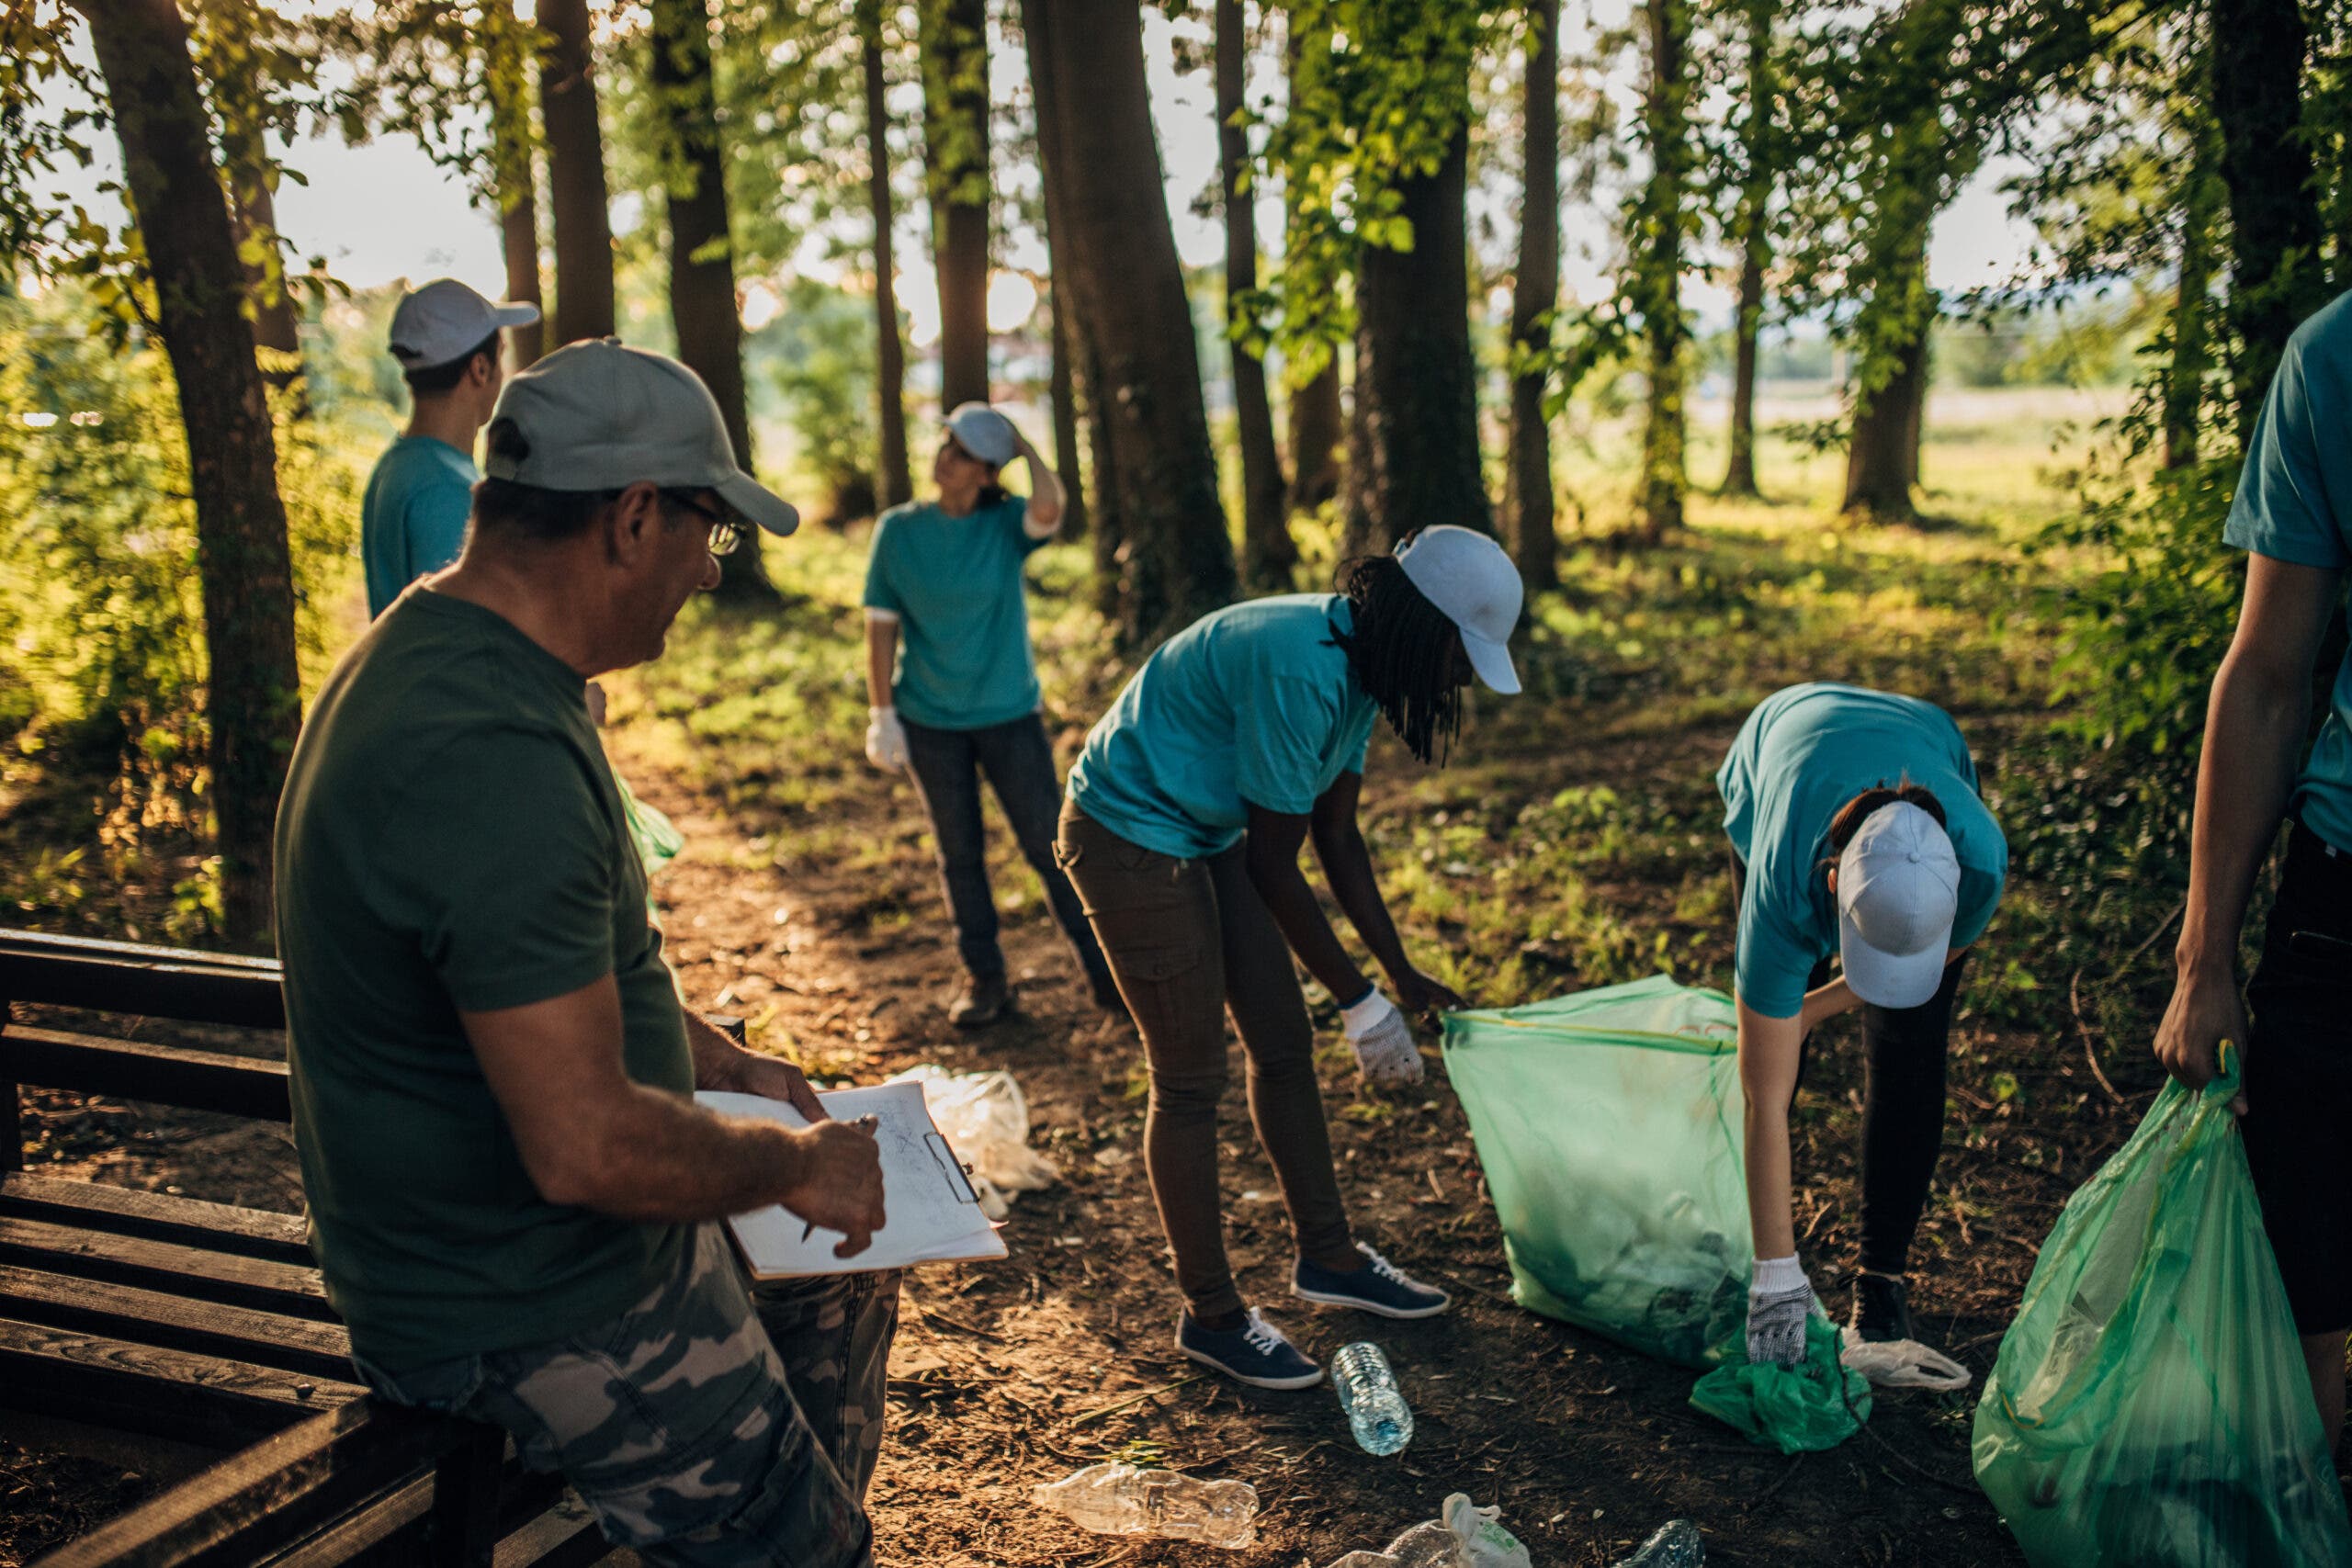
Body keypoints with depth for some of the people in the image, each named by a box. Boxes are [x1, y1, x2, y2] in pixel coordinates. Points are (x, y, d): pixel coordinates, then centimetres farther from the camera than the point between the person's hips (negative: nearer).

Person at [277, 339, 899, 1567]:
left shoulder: (442, 655, 3)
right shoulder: (492, 758, -32)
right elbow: (586, 1146, -34)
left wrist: (721, 1065, 14)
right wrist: (795, 1162, -18)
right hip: (535, 1316, -10)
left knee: (846, 1283, 25)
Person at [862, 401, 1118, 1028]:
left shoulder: (1007, 524, -5)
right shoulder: (898, 529, -2)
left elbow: (1049, 509, -29)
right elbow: (881, 625, -1)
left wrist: (1023, 444, -14)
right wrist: (882, 715, -5)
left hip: (1009, 714, -1)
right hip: (929, 722, 1)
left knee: (1051, 845, 0)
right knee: (960, 853, 11)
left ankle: (1104, 975, 8)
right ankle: (983, 978, 23)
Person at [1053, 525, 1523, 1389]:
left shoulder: (1356, 663, 0)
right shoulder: (1299, 670, -30)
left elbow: (1336, 835, 8)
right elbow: (1274, 864, -23)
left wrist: (1404, 975, 8)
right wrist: (1360, 999, -15)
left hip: (1208, 834, 10)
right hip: (1130, 838, -10)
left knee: (1285, 1042, 13)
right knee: (1191, 1078, -3)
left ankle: (1326, 1254, 29)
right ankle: (1210, 1312, 13)